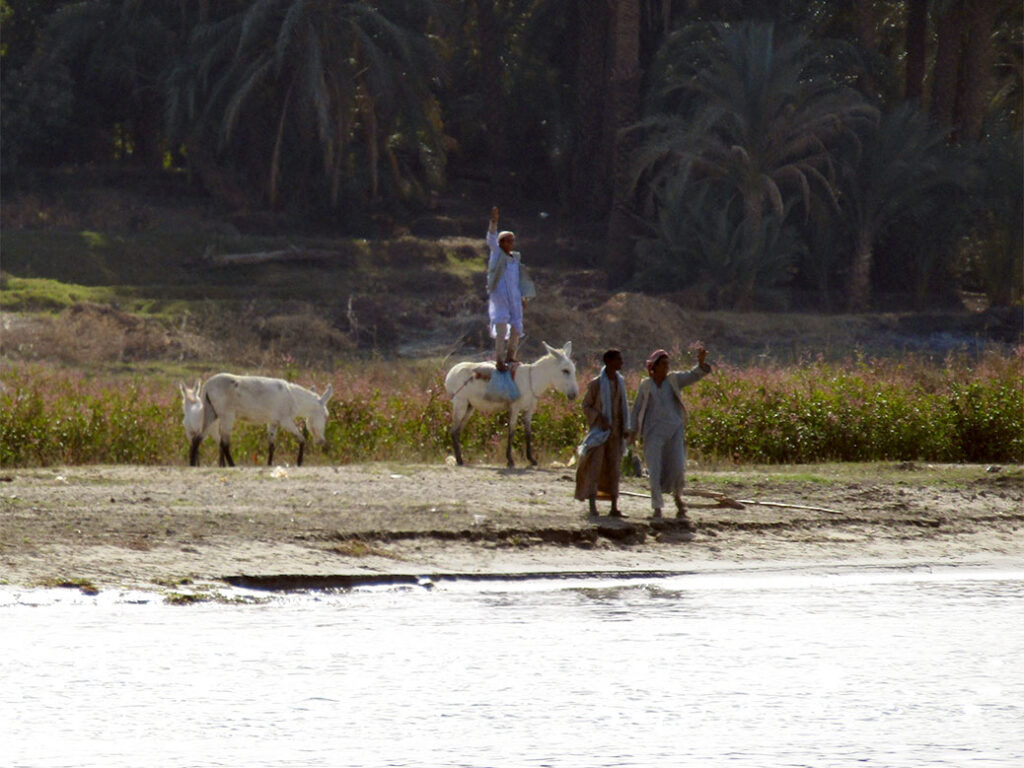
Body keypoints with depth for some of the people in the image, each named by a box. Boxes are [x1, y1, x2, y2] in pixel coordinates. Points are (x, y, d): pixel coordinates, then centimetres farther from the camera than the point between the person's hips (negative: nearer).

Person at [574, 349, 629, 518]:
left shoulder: (620, 382, 8)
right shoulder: (596, 383, -8)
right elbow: (586, 406, -3)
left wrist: (625, 428, 10)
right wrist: (599, 418, -18)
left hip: (615, 432, 5)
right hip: (599, 431, -5)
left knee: (614, 468, 6)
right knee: (594, 465, -12)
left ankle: (614, 506, 10)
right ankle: (592, 505, -15)